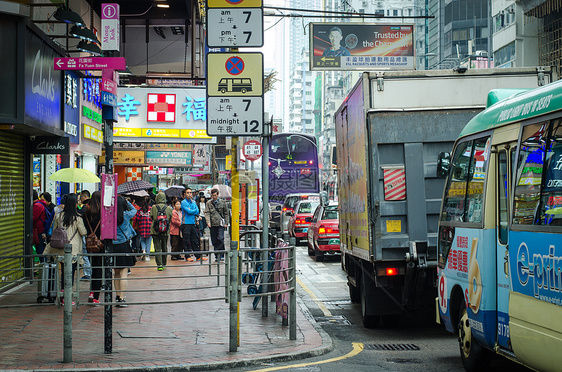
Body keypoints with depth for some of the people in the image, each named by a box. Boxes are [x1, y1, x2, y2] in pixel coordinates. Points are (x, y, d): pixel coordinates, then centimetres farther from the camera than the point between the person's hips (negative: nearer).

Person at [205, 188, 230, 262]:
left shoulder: (223, 202, 6)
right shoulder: (209, 203, 8)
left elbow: (226, 213, 10)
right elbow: (207, 213, 1)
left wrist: (226, 223, 2)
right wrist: (208, 222, -13)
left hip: (221, 224, -2)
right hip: (212, 224, 2)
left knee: (220, 238, -16)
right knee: (214, 241, 4)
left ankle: (220, 254, -11)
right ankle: (217, 256, 13)